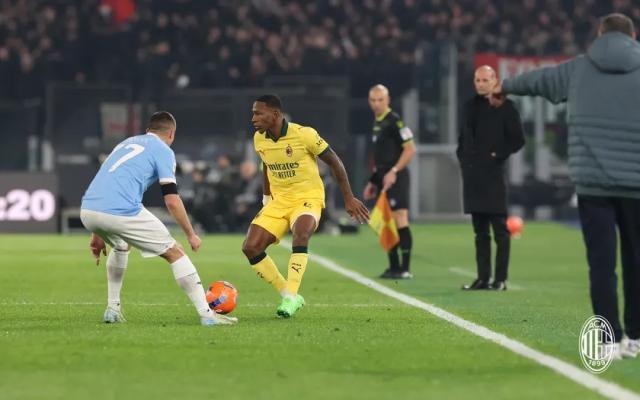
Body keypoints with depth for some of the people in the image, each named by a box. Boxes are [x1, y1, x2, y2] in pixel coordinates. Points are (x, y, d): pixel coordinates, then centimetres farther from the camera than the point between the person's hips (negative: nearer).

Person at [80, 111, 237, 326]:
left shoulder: (126, 143, 30)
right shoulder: (163, 150, 9)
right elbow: (172, 201, -1)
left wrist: (97, 234, 36)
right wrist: (191, 235, 10)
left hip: (87, 210, 7)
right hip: (122, 212, -7)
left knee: (121, 246, 38)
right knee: (174, 253, 7)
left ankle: (112, 309, 32)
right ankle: (207, 315, 3)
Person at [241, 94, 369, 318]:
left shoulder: (303, 134, -17)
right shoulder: (259, 139, 0)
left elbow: (334, 161, -7)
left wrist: (348, 198, -5)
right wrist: (266, 199, 20)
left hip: (308, 197, -6)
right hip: (279, 200, 6)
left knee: (300, 234, -36)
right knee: (250, 247, -10)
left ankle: (291, 297, -32)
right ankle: (288, 295, 1)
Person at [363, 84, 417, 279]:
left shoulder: (394, 121, -9)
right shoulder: (376, 123, 17)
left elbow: (410, 149, -14)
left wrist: (394, 171, -20)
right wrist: (373, 181, 22)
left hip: (395, 177, -9)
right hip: (382, 178, 9)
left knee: (400, 220, -12)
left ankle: (405, 269, -13)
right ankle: (394, 267, 16)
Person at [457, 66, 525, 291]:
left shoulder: (505, 106, -3)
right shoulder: (469, 107, 16)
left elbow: (518, 139, -5)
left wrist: (499, 156, -11)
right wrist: (462, 157, 10)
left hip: (493, 174, -6)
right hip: (472, 175, 6)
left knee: (500, 229, -3)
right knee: (480, 231, 9)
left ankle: (500, 279, -2)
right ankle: (482, 278, 12)